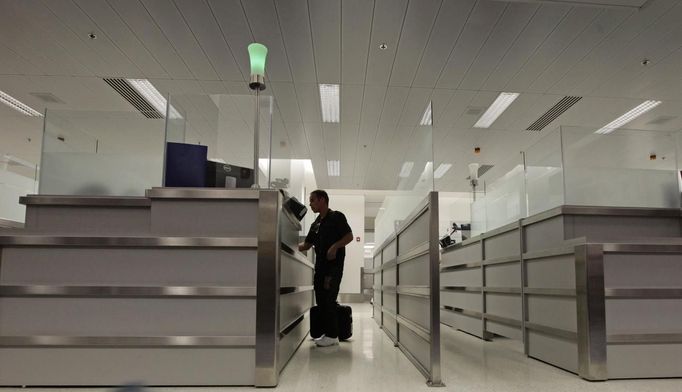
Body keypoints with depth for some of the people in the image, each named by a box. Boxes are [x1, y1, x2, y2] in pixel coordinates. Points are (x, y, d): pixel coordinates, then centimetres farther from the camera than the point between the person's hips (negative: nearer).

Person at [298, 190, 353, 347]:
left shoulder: (337, 217, -4)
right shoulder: (315, 224, 16)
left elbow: (349, 236, -8)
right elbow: (306, 245, 16)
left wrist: (335, 246, -20)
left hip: (334, 264, -7)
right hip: (320, 265, 8)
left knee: (328, 300, -8)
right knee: (320, 300, 8)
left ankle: (333, 335, 0)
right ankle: (327, 332, 17)